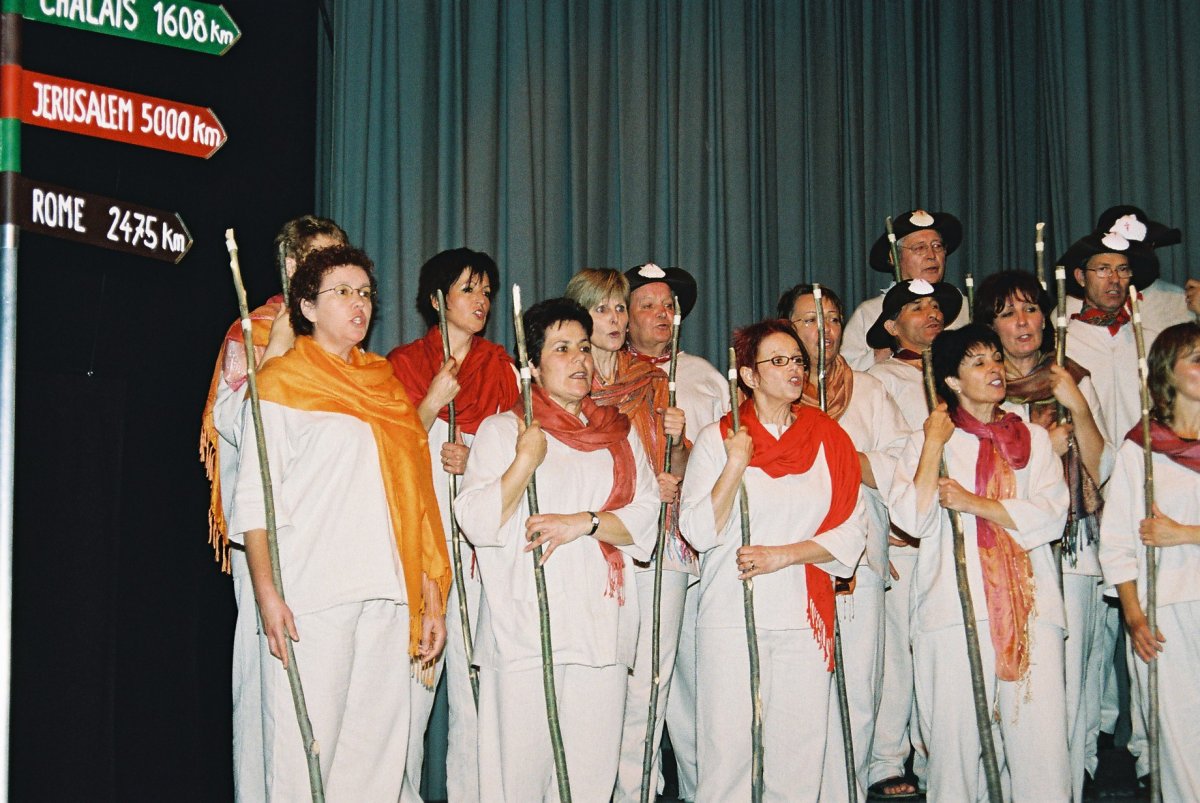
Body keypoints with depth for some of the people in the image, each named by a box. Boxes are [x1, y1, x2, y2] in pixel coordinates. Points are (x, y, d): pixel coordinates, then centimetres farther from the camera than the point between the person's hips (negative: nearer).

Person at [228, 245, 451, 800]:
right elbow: (254, 500, -4)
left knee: (384, 757, 4)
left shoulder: (386, 383, 19)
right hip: (310, 603, -5)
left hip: (390, 602, 5)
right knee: (304, 756, -6)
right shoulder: (281, 384, 3)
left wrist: (433, 602, 12)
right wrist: (267, 595, -16)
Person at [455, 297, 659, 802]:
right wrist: (526, 460, -13)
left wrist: (585, 522, -9)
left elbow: (646, 518, 6)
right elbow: (476, 522, -4)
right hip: (523, 627, -3)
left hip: (601, 623, 3)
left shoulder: (620, 434, 16)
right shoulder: (503, 429, 7)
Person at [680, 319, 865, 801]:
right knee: (730, 749, -2)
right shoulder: (716, 439, 3)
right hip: (731, 617, -2)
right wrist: (735, 466, -15)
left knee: (802, 749, 1)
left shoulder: (828, 439, 9)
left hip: (805, 615, 2)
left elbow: (849, 531, 3)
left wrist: (783, 555, -9)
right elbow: (699, 531, -6)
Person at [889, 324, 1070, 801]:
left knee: (1040, 736, -7)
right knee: (957, 736, -3)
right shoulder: (927, 441, 10)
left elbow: (1051, 515, 1)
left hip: (1030, 605, 2)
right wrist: (934, 444, -6)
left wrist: (972, 503, -7)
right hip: (953, 611, -1)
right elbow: (912, 519, -5)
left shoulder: (1033, 439, 16)